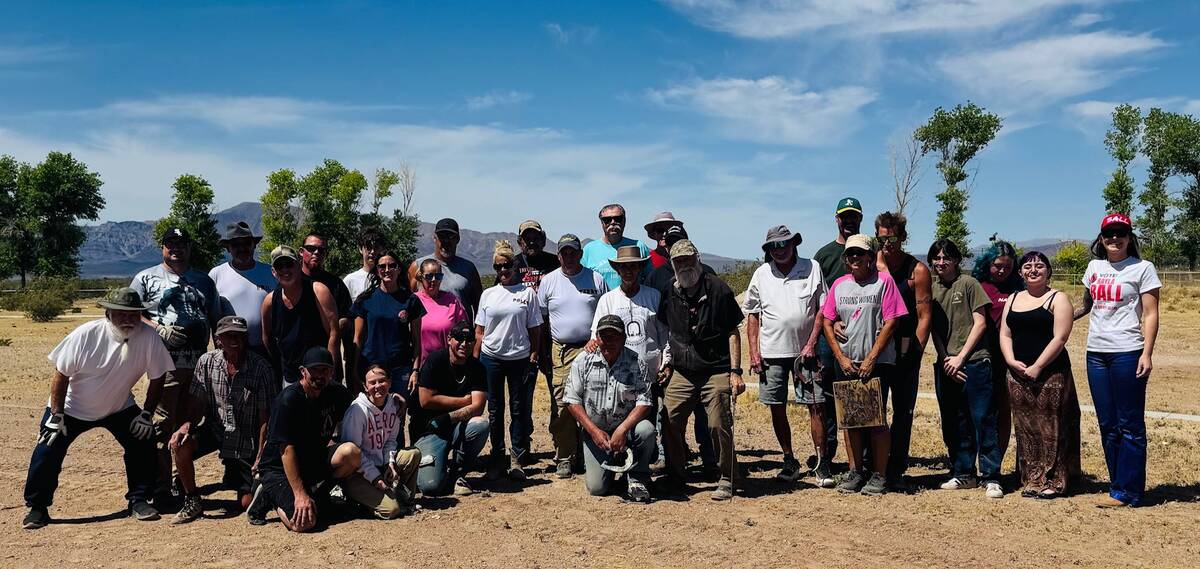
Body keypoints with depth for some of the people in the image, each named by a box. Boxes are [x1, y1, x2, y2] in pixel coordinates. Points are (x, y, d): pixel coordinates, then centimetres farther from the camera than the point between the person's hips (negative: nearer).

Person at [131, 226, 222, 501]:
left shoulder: (204, 281, 17)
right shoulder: (146, 278, 7)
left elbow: (217, 321, 18)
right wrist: (160, 329, -14)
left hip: (200, 364, 4)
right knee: (163, 424, -5)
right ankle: (162, 487, 0)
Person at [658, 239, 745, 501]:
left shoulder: (717, 289, -1)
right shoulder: (669, 295, 8)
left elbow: (733, 332, -1)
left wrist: (735, 371, -6)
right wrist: (666, 364, 13)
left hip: (717, 372, -3)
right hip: (681, 374, 4)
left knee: (719, 425, -7)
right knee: (670, 423, -1)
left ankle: (726, 480, 10)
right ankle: (675, 477, 17)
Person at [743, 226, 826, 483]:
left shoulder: (812, 269, 2)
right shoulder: (761, 274, 7)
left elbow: (823, 310, 2)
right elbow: (752, 315, 9)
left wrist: (811, 344, -7)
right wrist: (754, 352, 1)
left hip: (805, 351, -2)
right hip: (771, 353, 2)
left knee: (815, 406, -3)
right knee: (777, 409, 6)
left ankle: (822, 464, 6)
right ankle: (789, 461, 19)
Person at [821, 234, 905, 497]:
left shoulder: (883, 280, -3)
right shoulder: (840, 284, 9)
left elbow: (890, 323, -8)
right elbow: (827, 322, 9)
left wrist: (871, 359, -12)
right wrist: (841, 358, -1)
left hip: (877, 362, -4)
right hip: (846, 362, 4)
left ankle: (879, 475, 7)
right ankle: (855, 472, 18)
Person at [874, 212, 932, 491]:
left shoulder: (917, 270, -2)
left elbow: (924, 315, -4)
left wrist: (915, 351, -9)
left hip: (905, 350, -1)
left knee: (903, 412, 5)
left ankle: (896, 472, 13)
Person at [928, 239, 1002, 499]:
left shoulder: (969, 284, -1)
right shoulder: (931, 288, 10)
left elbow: (980, 323, -3)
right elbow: (934, 328, 10)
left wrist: (960, 357, -8)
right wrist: (945, 358, -3)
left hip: (974, 362, -4)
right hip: (945, 365, 5)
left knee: (983, 421, -4)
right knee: (954, 424, 11)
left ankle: (991, 478, 2)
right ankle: (963, 474, 22)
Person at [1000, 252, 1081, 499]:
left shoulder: (1058, 299, -1)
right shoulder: (1013, 299, 16)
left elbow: (1059, 338, -11)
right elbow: (1005, 334, 12)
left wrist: (1037, 367, -16)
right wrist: (1011, 360, -6)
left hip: (1050, 374, -5)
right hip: (1018, 374, 5)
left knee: (1051, 429, -3)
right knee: (1025, 429, 8)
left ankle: (1053, 481, 5)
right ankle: (1030, 480, 16)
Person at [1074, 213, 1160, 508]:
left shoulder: (1143, 268, -2)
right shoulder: (1094, 267, 12)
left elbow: (1151, 315, -7)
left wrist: (1147, 353, -15)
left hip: (1127, 353, -6)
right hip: (1096, 353, 6)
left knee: (1130, 425, -1)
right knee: (1107, 425, 10)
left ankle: (1126, 492, 4)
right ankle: (1119, 486, 19)